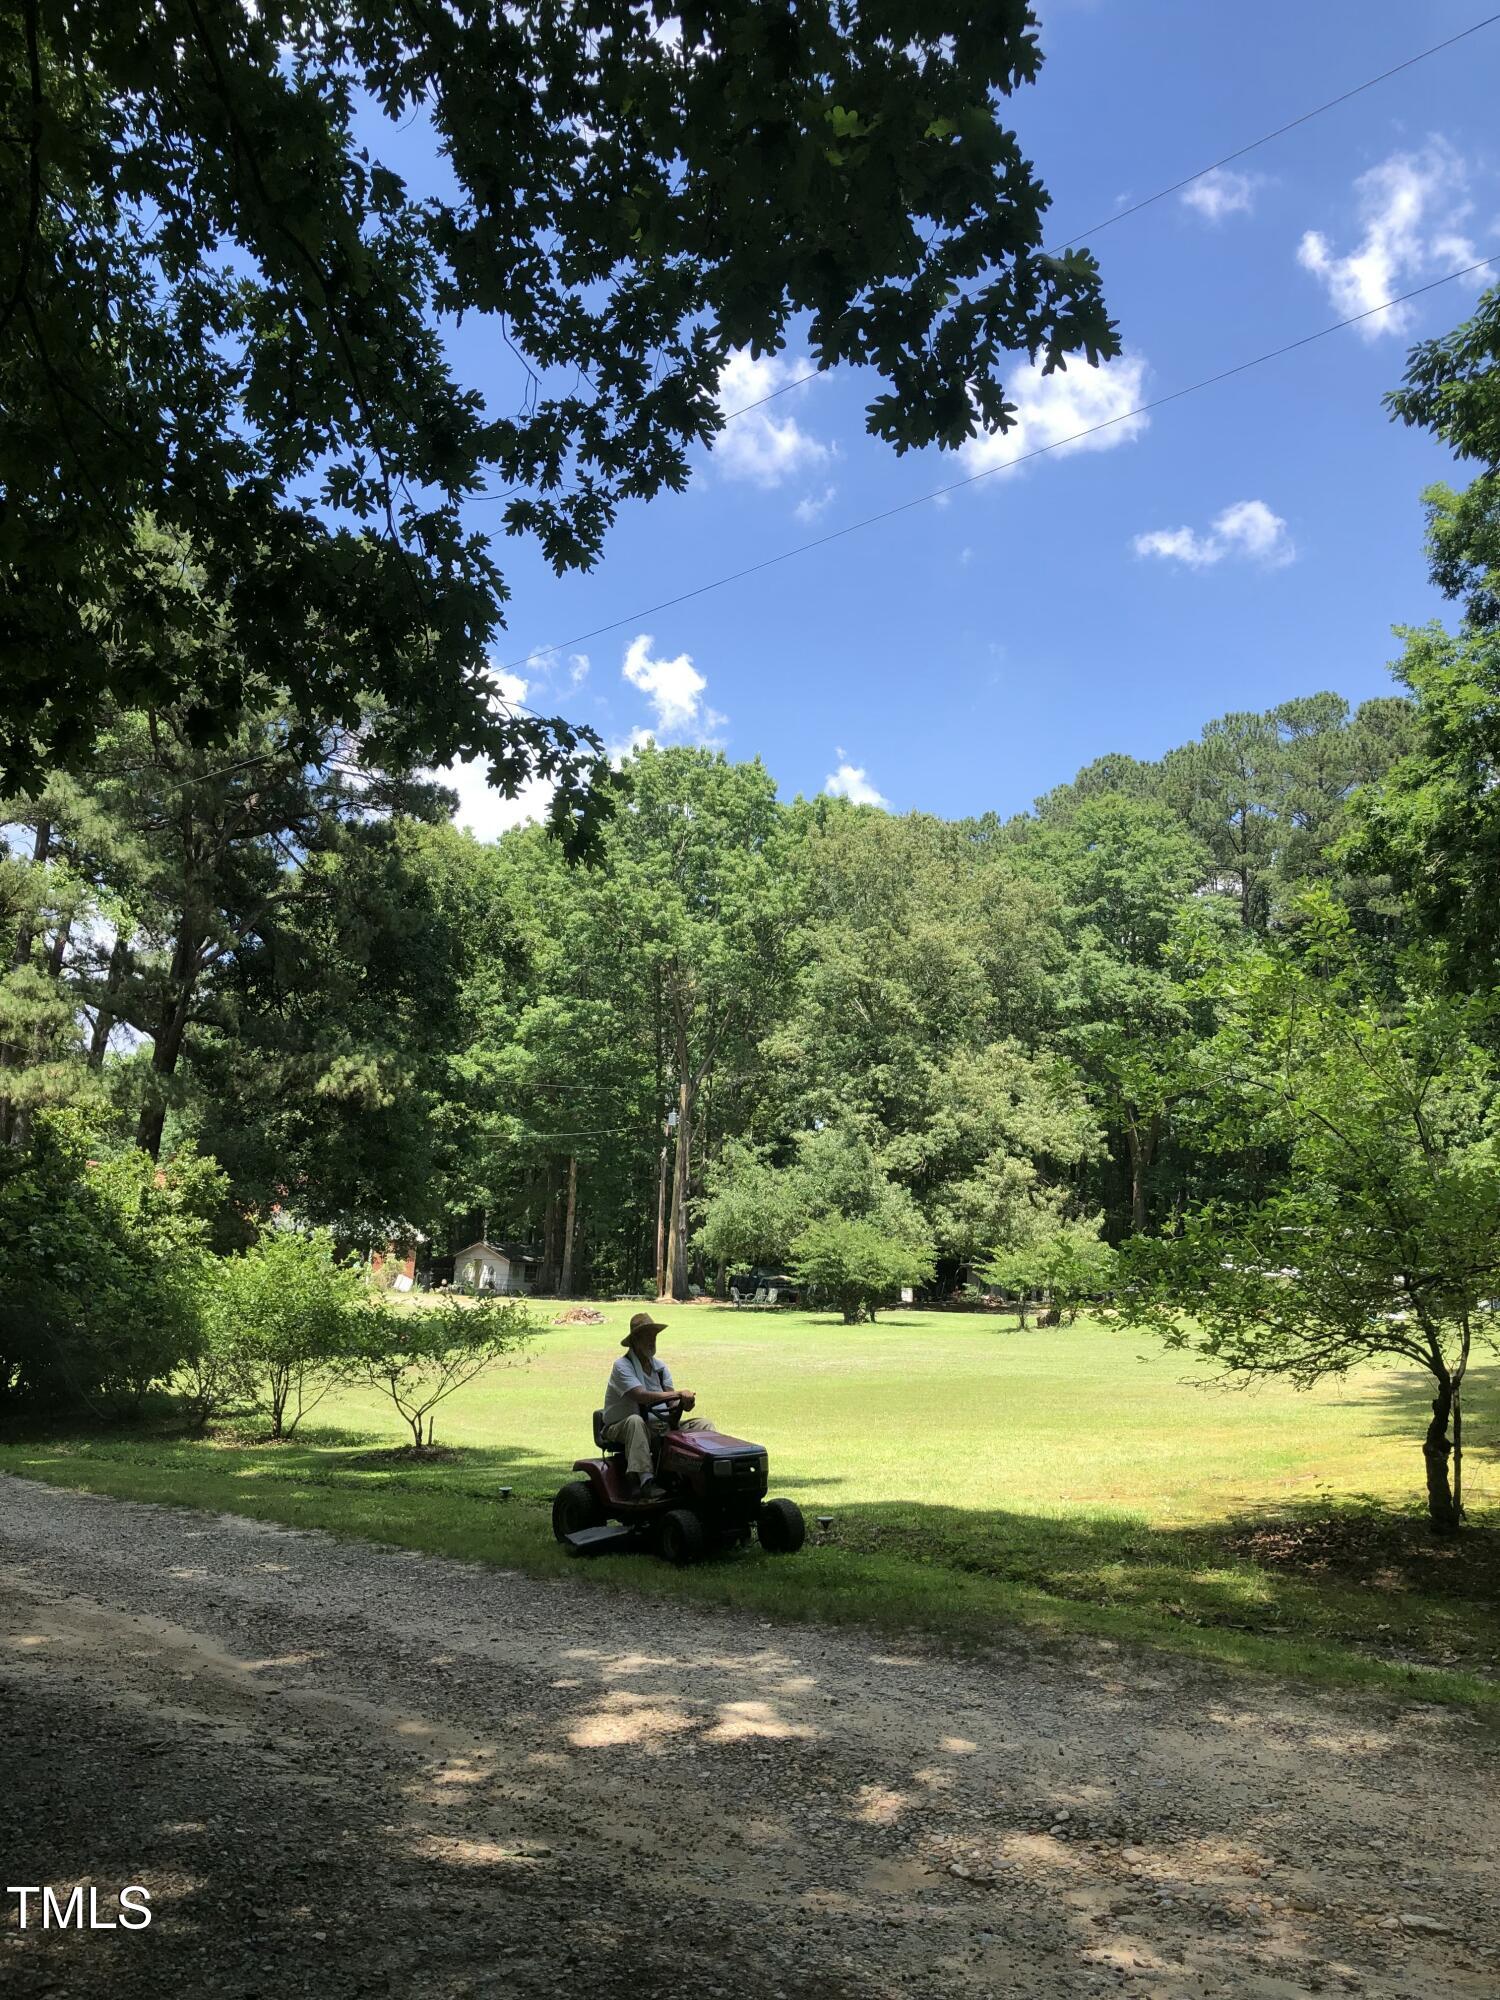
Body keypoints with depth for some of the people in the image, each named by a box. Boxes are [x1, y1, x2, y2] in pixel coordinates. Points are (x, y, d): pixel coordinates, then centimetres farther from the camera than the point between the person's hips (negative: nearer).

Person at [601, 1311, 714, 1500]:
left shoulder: (660, 1367, 11)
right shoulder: (622, 1366, -11)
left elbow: (672, 1402, 1)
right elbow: (641, 1396, -27)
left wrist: (683, 1403, -24)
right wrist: (678, 1393, -30)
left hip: (660, 1425, 6)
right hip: (621, 1427, -6)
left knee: (704, 1424, -9)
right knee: (636, 1421, -40)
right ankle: (645, 1480, -46)